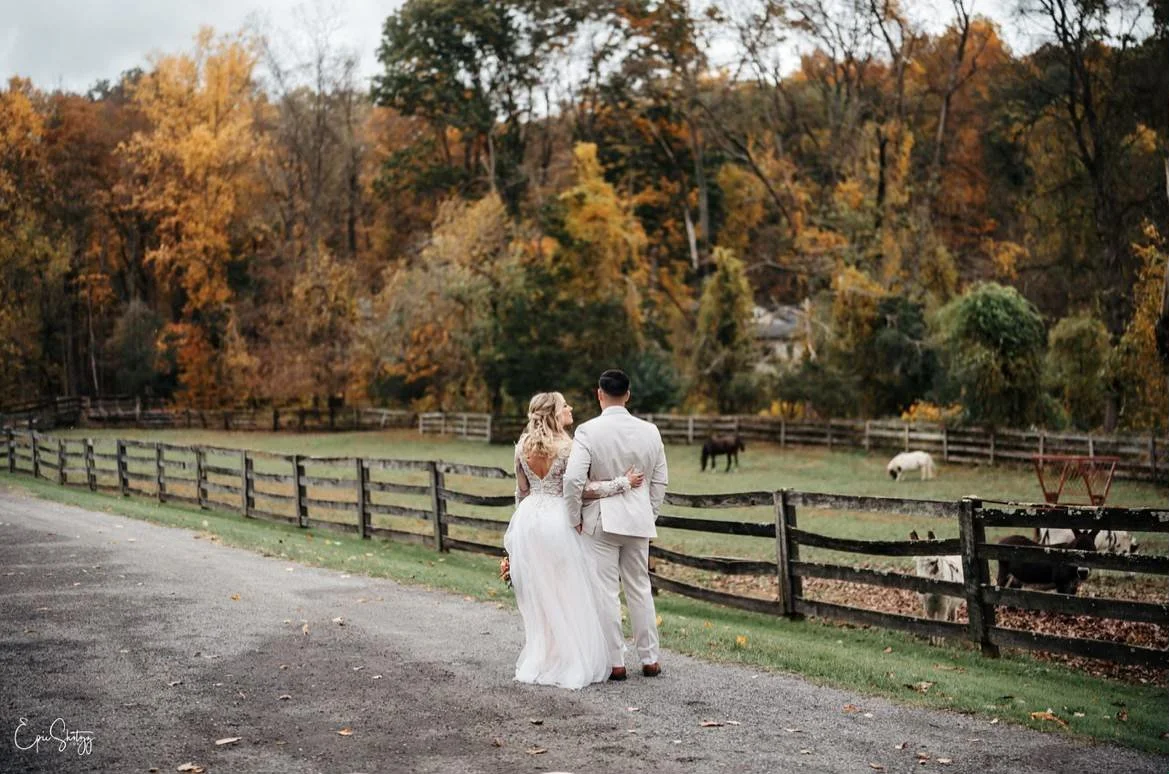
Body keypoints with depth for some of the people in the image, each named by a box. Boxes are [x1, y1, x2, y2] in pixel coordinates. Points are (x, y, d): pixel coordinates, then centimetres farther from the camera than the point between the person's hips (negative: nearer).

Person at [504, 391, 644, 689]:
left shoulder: (523, 446, 6)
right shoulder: (567, 446, -12)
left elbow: (521, 491, 12)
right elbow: (581, 489, -13)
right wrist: (623, 483, -7)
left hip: (528, 518, 6)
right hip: (557, 518, -6)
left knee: (536, 595, 13)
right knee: (567, 593, 3)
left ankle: (537, 661, 19)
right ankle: (570, 662, 5)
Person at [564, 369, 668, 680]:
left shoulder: (588, 431, -12)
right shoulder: (649, 431, 0)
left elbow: (573, 479, -19)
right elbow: (660, 481, 6)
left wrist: (574, 517, -5)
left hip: (600, 520, -4)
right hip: (638, 520, 4)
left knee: (606, 592, 3)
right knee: (640, 588, 14)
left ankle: (615, 663, 7)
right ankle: (650, 659, 20)